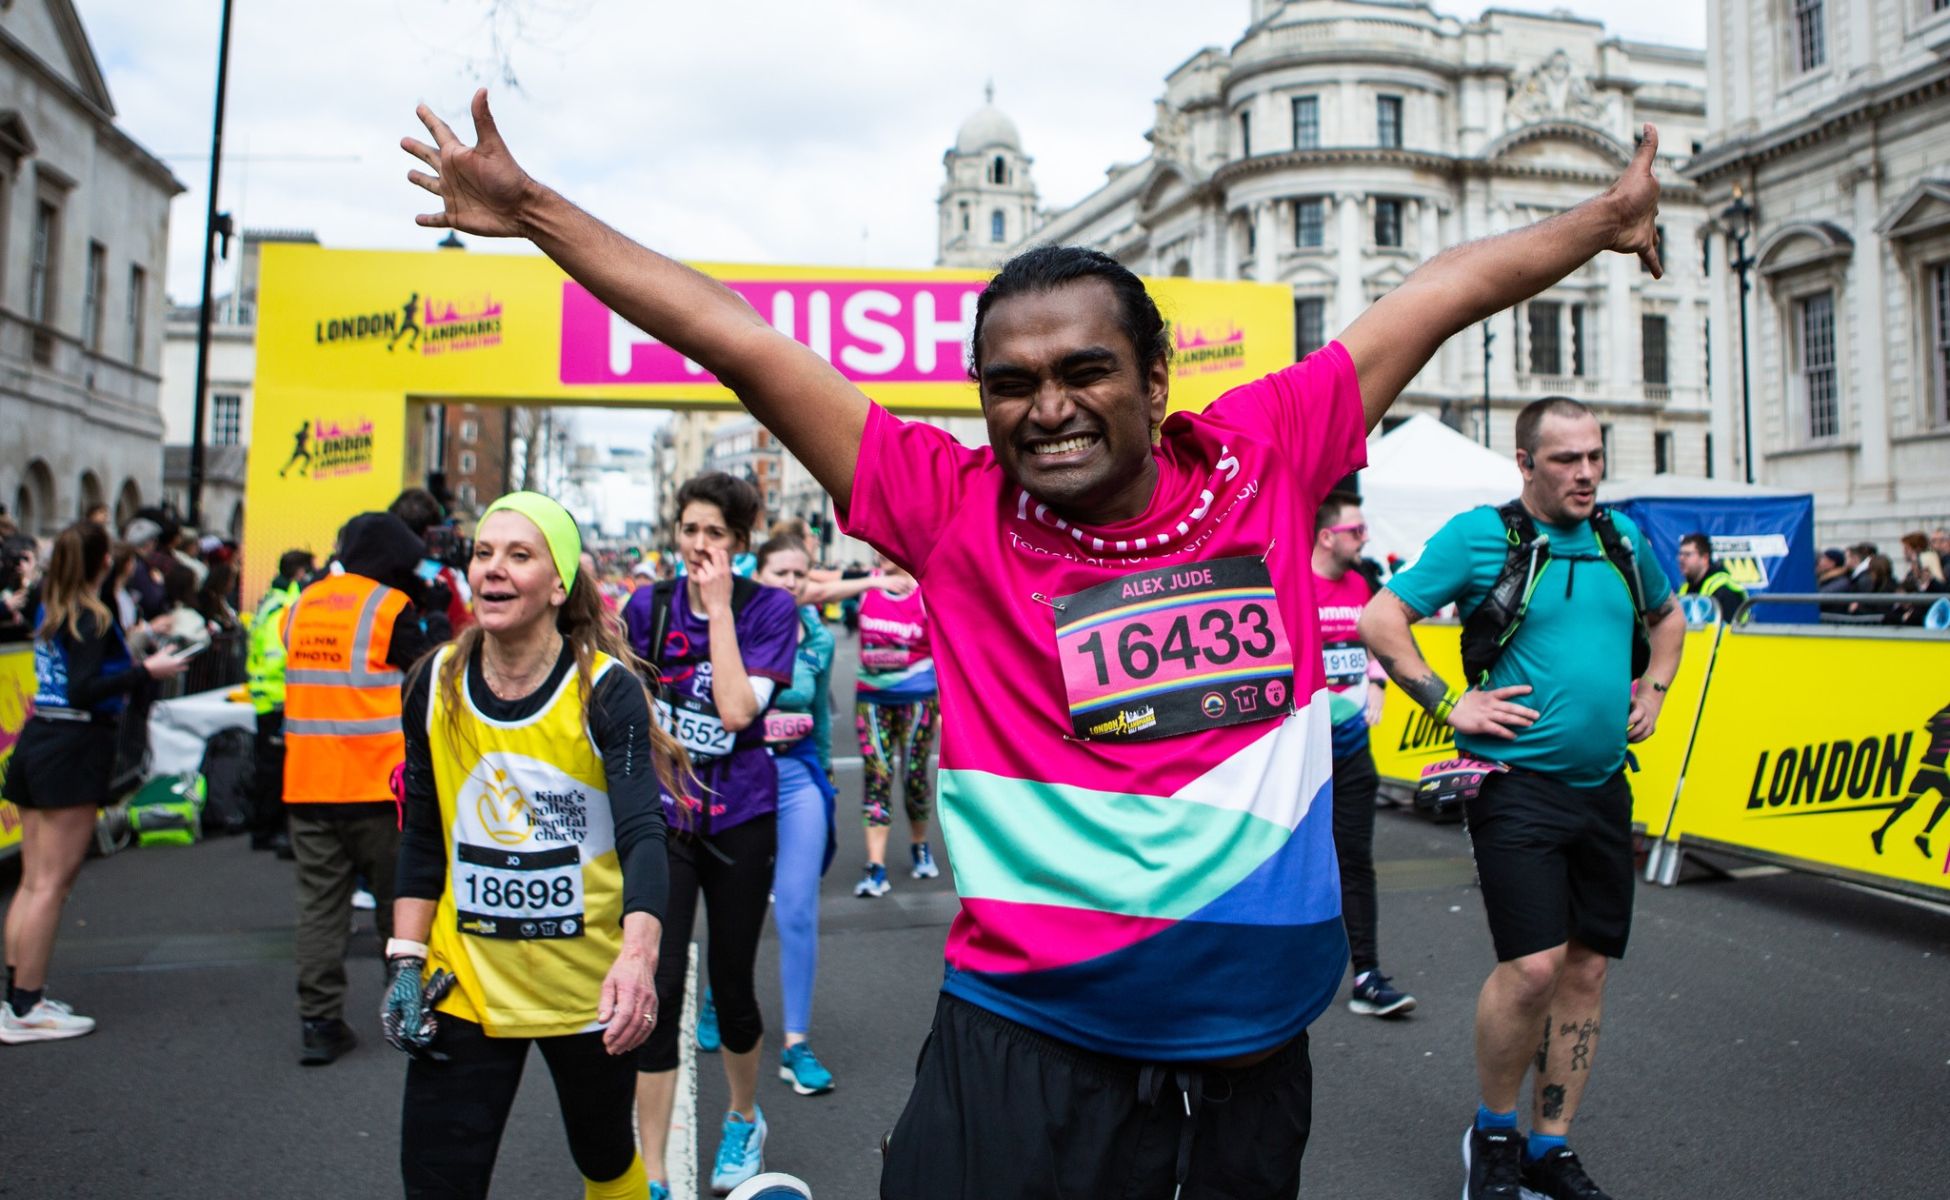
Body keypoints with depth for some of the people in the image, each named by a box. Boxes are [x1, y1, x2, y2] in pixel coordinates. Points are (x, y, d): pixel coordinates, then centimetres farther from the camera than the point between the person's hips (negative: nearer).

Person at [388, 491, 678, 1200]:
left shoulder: (607, 690, -15)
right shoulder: (434, 685, -2)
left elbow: (643, 835, -25)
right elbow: (422, 838, 7)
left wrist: (637, 958, -40)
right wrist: (405, 962, 3)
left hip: (588, 985, -2)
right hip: (465, 984, 2)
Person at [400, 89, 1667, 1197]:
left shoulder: (1264, 463, -2)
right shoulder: (956, 515, -7)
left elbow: (1445, 293, 10)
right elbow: (743, 342, -5)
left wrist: (1605, 218, 22)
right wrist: (532, 209, 0)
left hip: (1257, 1056, 4)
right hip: (1028, 1061, -3)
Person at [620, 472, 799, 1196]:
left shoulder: (769, 609, -7)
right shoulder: (648, 605, 1)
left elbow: (738, 709, -21)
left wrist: (718, 606, -19)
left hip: (739, 816, -1)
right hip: (662, 814, 1)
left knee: (732, 983, 11)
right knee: (658, 985, -4)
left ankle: (744, 1118, 39)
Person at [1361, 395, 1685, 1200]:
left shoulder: (1622, 537, 10)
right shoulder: (1481, 535, -8)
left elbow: (1667, 616, 30)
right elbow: (1379, 621, -9)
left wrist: (1653, 690, 15)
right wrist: (1448, 704, -13)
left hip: (1602, 786, 7)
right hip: (1517, 785, -6)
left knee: (1586, 969, 9)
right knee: (1533, 965, -13)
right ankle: (1493, 1129, 13)